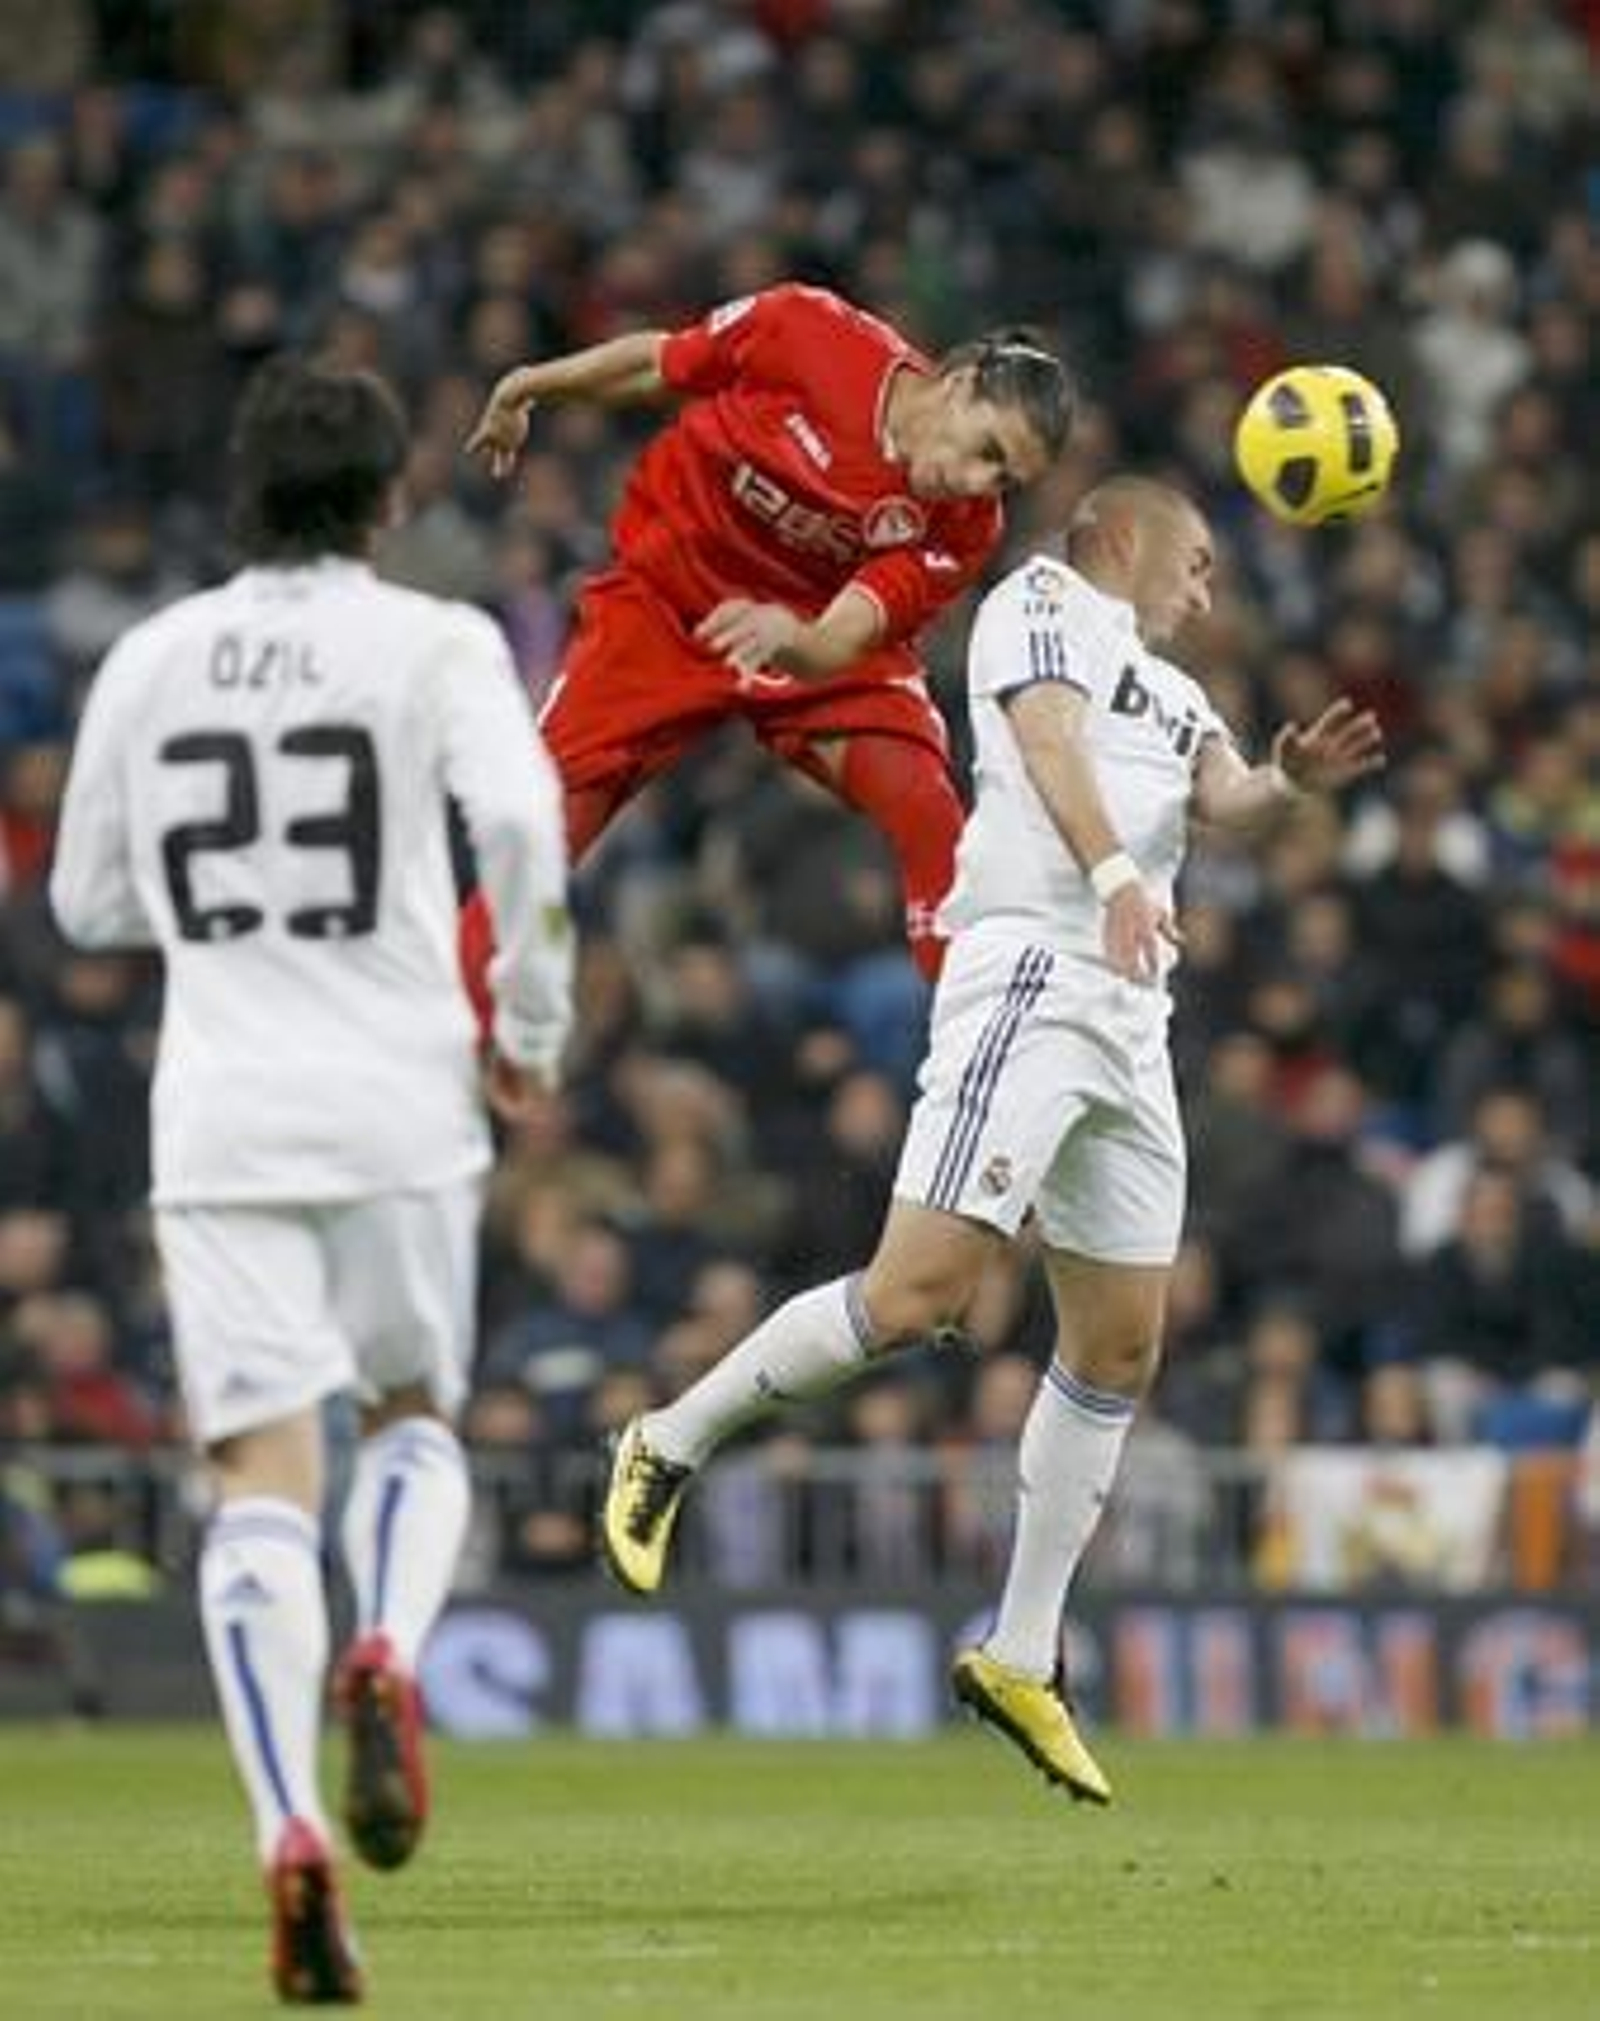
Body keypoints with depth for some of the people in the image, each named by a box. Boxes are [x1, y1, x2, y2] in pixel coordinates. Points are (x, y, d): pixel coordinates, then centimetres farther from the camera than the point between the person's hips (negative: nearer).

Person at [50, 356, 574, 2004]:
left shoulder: (148, 661, 9)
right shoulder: (431, 644, 0)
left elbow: (90, 903, 16)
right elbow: (522, 820, -16)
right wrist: (531, 1022, -3)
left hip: (218, 1116, 1)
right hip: (397, 1100, -1)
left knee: (261, 1478, -2)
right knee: (414, 1417, 20)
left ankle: (289, 1834, -18)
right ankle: (387, 1656, -10)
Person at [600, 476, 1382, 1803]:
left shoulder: (1173, 695, 29)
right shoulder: (1044, 603, 5)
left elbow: (1225, 796, 11)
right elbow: (1051, 742, -13)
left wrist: (1291, 782, -12)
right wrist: (1114, 873, -30)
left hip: (1134, 1018, 9)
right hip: (1033, 970, -9)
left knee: (1120, 1348, 7)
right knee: (918, 1293, -20)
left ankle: (1022, 1659, 14)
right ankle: (671, 1446, -2)